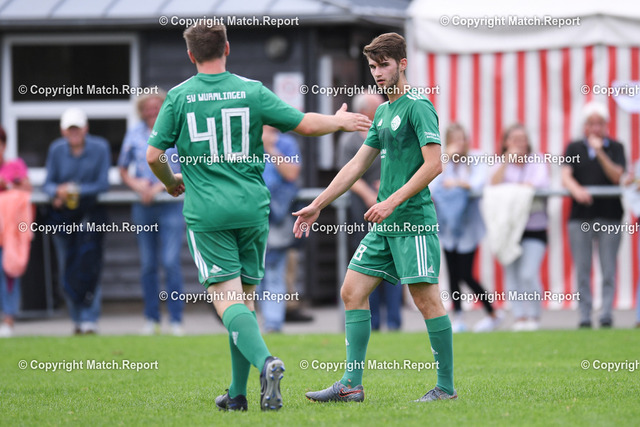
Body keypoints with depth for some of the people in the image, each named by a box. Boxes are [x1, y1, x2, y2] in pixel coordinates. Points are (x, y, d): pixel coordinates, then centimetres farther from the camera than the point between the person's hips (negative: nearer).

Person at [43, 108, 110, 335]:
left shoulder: (100, 148, -7)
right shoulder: (56, 149, -1)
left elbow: (102, 184, -9)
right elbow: (48, 184, 4)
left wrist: (75, 190, -21)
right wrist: (57, 192, -19)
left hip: (90, 211, -3)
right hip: (63, 214, 3)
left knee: (88, 263, -16)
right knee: (66, 270, 3)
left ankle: (90, 319, -14)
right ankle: (78, 318, 18)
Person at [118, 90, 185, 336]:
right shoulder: (134, 135, 7)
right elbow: (123, 170, 15)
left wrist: (160, 187, -12)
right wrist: (136, 184, -6)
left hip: (171, 204, -3)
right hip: (143, 207, 3)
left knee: (170, 262, -10)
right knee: (148, 265, 6)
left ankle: (176, 319, -4)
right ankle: (151, 318, 14)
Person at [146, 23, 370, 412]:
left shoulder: (179, 97, -1)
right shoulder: (251, 91, 1)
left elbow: (154, 155, -1)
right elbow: (305, 124, 4)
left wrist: (171, 182, 20)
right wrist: (341, 121, 24)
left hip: (206, 212, -2)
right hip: (252, 207, 2)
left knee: (228, 299, -6)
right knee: (245, 297, 12)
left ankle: (265, 361, -32)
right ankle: (237, 394, 14)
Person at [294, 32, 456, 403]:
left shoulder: (418, 106, -9)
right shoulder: (383, 112, 17)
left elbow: (434, 164, -17)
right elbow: (358, 165, 22)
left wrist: (393, 201, -20)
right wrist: (317, 206, 21)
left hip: (414, 220, -9)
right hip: (385, 223, 9)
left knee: (427, 299, -7)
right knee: (353, 291, 4)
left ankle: (447, 386, 0)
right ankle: (352, 385, 6)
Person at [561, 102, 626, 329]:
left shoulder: (615, 148, 9)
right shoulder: (574, 148, 12)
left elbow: (617, 177, -4)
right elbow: (566, 176, -2)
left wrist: (600, 153, -14)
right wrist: (576, 190, -23)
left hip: (609, 215, -1)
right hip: (580, 216, 1)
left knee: (608, 269, -5)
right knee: (582, 270, 0)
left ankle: (606, 314, -6)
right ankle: (584, 316, 2)